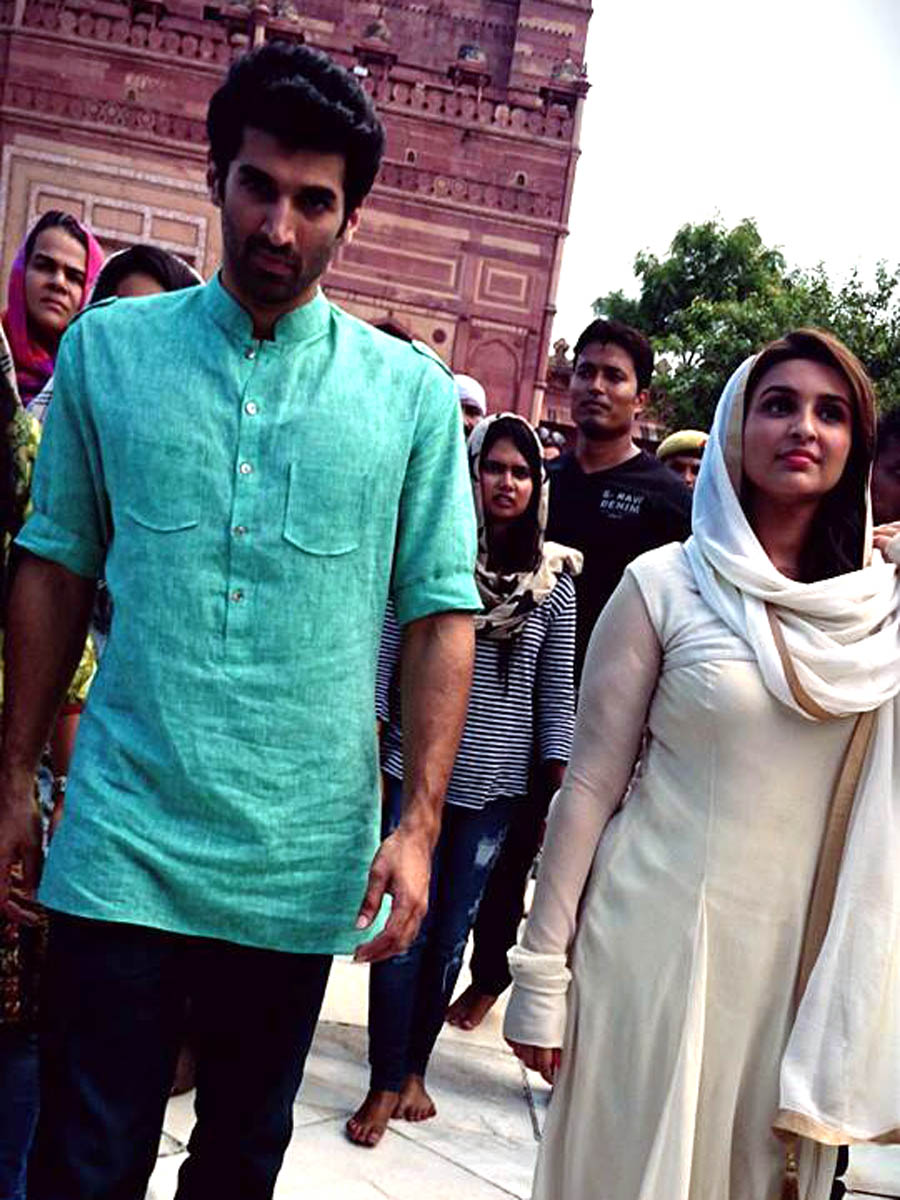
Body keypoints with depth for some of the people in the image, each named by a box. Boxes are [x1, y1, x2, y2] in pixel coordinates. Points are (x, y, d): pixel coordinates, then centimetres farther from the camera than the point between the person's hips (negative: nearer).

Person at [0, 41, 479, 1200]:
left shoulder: (414, 394, 0)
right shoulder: (105, 347, 2)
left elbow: (441, 614, 0)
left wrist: (418, 823, -7)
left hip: (301, 870, 1)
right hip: (119, 845, 0)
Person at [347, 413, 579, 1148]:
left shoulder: (554, 578, 2)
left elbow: (558, 689, 5)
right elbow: (385, 656, -1)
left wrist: (561, 787, 1)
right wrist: (367, 756, -5)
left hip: (497, 783, 2)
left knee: (451, 933, 11)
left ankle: (415, 1069, 28)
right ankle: (385, 1082, 17)